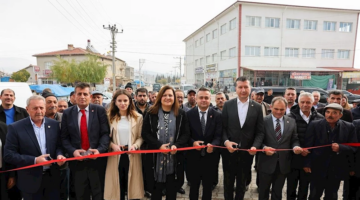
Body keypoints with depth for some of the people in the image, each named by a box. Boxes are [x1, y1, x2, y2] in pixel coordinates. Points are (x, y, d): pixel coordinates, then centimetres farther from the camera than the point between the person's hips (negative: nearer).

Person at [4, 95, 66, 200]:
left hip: (52, 177, 3)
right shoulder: (15, 128, -8)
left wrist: (59, 155, -15)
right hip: (30, 180, -2)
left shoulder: (54, 124, 0)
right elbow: (8, 155, -9)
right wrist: (34, 160, -19)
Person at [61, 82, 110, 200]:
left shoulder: (100, 110, -1)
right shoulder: (67, 113, 5)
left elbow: (105, 133, -5)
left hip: (97, 159, -1)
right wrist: (73, 151, -13)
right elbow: (64, 137, 3)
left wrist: (100, 149, -20)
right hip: (77, 160, 2)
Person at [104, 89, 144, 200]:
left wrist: (135, 145, -19)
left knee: (132, 186, 9)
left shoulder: (138, 117, -1)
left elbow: (141, 136, -1)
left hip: (132, 155, -1)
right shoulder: (110, 117, 2)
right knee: (117, 186, 12)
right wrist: (112, 145, -14)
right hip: (115, 156, 1)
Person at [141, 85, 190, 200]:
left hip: (174, 158, 1)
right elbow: (145, 133, -3)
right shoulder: (151, 114, 0)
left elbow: (186, 134, 0)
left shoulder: (181, 114, 2)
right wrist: (159, 145, -15)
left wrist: (176, 145, -17)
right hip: (156, 157, 0)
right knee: (156, 190, 13)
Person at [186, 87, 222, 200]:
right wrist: (193, 142, -23)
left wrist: (213, 145, -28)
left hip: (210, 156, 1)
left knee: (208, 185, 18)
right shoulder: (189, 114, -4)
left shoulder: (217, 115, -3)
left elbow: (218, 136, -9)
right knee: (194, 185, 18)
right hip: (193, 156, 0)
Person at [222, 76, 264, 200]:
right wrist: (226, 141, -18)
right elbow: (222, 127, -3)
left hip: (247, 152, 0)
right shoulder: (228, 105, -3)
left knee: (242, 183, 19)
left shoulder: (257, 107, -1)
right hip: (229, 151, 0)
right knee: (228, 182, 18)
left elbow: (260, 131, -2)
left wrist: (255, 146, -16)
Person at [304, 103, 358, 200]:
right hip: (318, 168, -1)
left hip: (337, 169, 2)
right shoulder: (314, 125, -7)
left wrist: (340, 148, -21)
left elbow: (354, 147, -1)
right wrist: (307, 164, -8)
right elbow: (308, 146, -6)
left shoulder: (349, 127, -1)